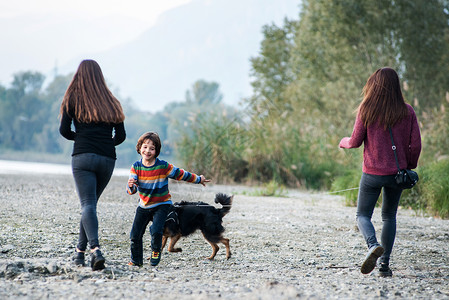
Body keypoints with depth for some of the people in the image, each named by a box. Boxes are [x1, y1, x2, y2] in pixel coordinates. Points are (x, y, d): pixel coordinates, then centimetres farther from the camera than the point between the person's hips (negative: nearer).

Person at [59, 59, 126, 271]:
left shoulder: (73, 99, 7)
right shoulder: (111, 102, 15)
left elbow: (64, 130, 0)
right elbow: (121, 135, 9)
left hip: (83, 157, -3)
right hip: (107, 160, 3)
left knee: (88, 205, -11)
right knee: (90, 204, 18)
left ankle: (96, 250, -31)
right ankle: (80, 250, 22)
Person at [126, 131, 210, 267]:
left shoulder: (163, 166, -16)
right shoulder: (136, 167, -10)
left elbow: (181, 174, -2)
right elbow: (131, 190, -15)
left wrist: (198, 179, 6)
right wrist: (131, 186, -40)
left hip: (161, 205, -3)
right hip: (144, 206, 3)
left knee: (156, 230, -23)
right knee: (135, 235, -2)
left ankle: (156, 252, 8)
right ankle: (136, 260, 21)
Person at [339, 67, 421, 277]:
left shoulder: (367, 109, -8)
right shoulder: (407, 111, -3)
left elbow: (356, 141, -6)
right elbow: (415, 145, -3)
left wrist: (344, 142, 17)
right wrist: (409, 166, 13)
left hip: (372, 173, -2)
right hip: (397, 173, 2)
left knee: (363, 216, 10)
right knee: (389, 217, 19)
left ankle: (373, 246, -20)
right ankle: (385, 264, 13)